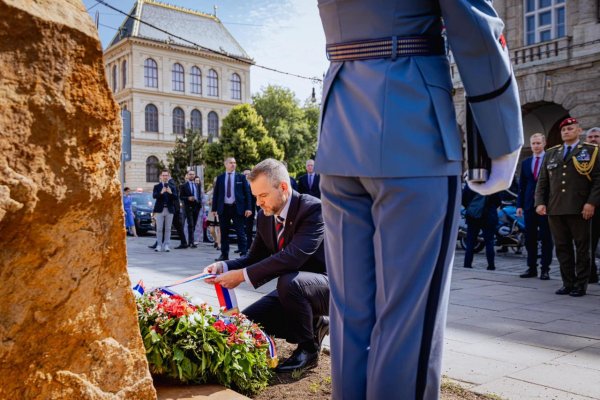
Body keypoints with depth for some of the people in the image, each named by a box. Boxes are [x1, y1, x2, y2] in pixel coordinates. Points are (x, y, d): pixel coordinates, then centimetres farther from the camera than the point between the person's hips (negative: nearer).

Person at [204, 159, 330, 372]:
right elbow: (255, 257, 7)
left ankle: (308, 349, -13)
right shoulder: (264, 217, 1)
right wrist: (224, 267, -14)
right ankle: (314, 324, 12)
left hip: (327, 285, -8)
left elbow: (293, 256, -36)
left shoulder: (313, 208, -24)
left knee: (288, 281, -37)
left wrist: (243, 275, -32)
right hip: (292, 290, 8)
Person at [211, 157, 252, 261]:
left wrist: (248, 208, -6)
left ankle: (243, 253, -1)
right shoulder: (220, 178, 9)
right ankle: (224, 254, 13)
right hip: (223, 208, 2)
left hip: (237, 208, -2)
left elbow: (247, 193, 2)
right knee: (224, 233, 6)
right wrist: (214, 208, 4)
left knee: (240, 232, -3)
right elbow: (215, 193, 10)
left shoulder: (241, 177, 4)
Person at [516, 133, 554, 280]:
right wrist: (519, 204, 7)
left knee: (546, 238, 1)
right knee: (530, 238, 7)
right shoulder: (525, 162, 14)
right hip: (529, 205, 4)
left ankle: (545, 269, 8)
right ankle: (532, 268, 15)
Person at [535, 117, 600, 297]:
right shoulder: (551, 153, 16)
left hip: (579, 210, -3)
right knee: (562, 248, 6)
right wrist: (540, 202, 1)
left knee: (582, 248, 4)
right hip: (555, 209, 4)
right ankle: (567, 283, 15)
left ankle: (580, 285, 12)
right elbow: (542, 181, 14)